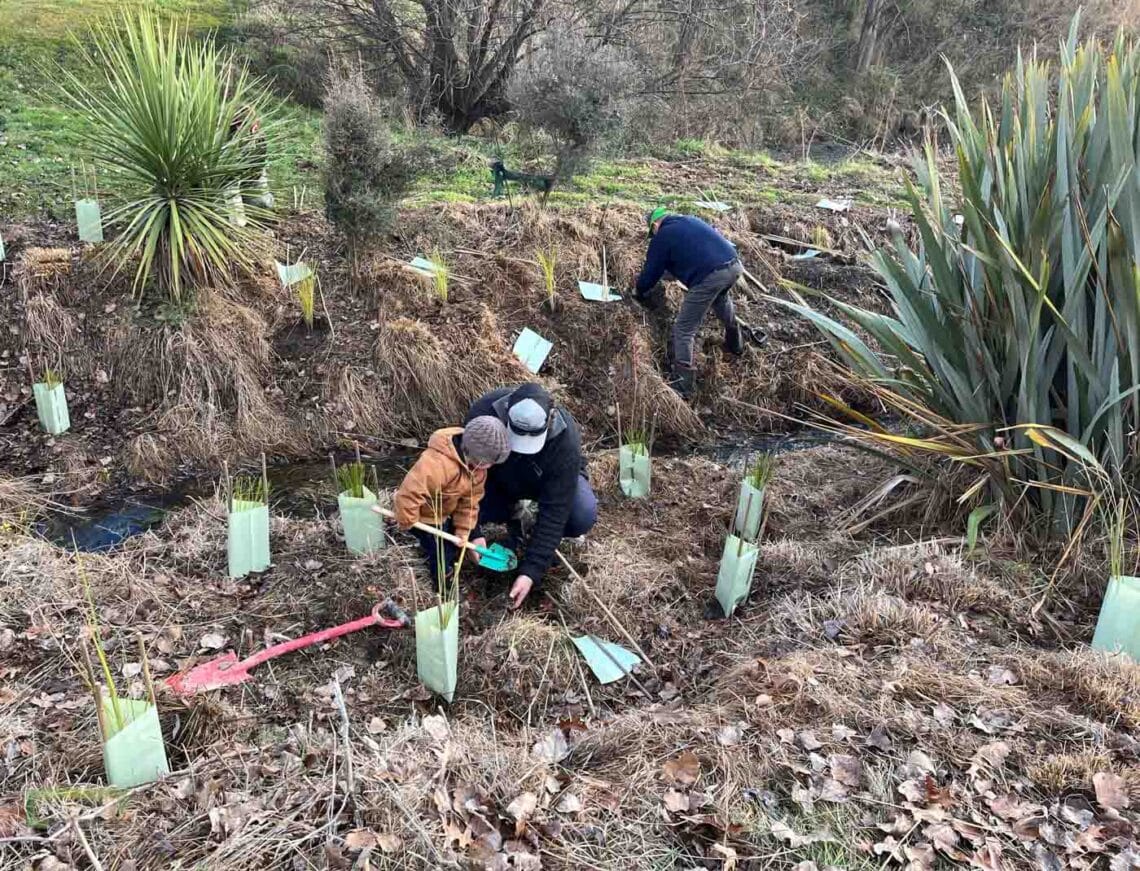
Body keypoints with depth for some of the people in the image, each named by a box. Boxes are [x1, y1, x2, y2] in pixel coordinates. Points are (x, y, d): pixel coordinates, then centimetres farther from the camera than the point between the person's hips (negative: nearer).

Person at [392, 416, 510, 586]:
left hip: (444, 512, 8)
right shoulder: (437, 464, -44)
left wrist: (463, 531, -3)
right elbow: (409, 493, -43)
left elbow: (470, 500, -3)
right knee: (441, 555, -3)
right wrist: (407, 523, -28)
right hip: (422, 515, -8)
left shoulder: (478, 466, -13)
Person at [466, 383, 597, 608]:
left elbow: (554, 512, -36)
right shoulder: (484, 412, -34)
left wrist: (531, 572, -39)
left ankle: (548, 544, 3)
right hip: (501, 481, 2)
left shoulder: (565, 442, -38)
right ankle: (512, 517, 5)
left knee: (583, 515, -32)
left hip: (551, 482, -2)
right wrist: (473, 532, -32)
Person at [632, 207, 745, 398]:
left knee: (684, 329, 2)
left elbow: (651, 272, 15)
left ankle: (682, 384, 0)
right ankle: (735, 343, 54)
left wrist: (639, 291, 34)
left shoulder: (662, 236, 8)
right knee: (720, 297, 41)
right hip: (735, 265, 8)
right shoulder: (691, 221, 28)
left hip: (710, 276, -8)